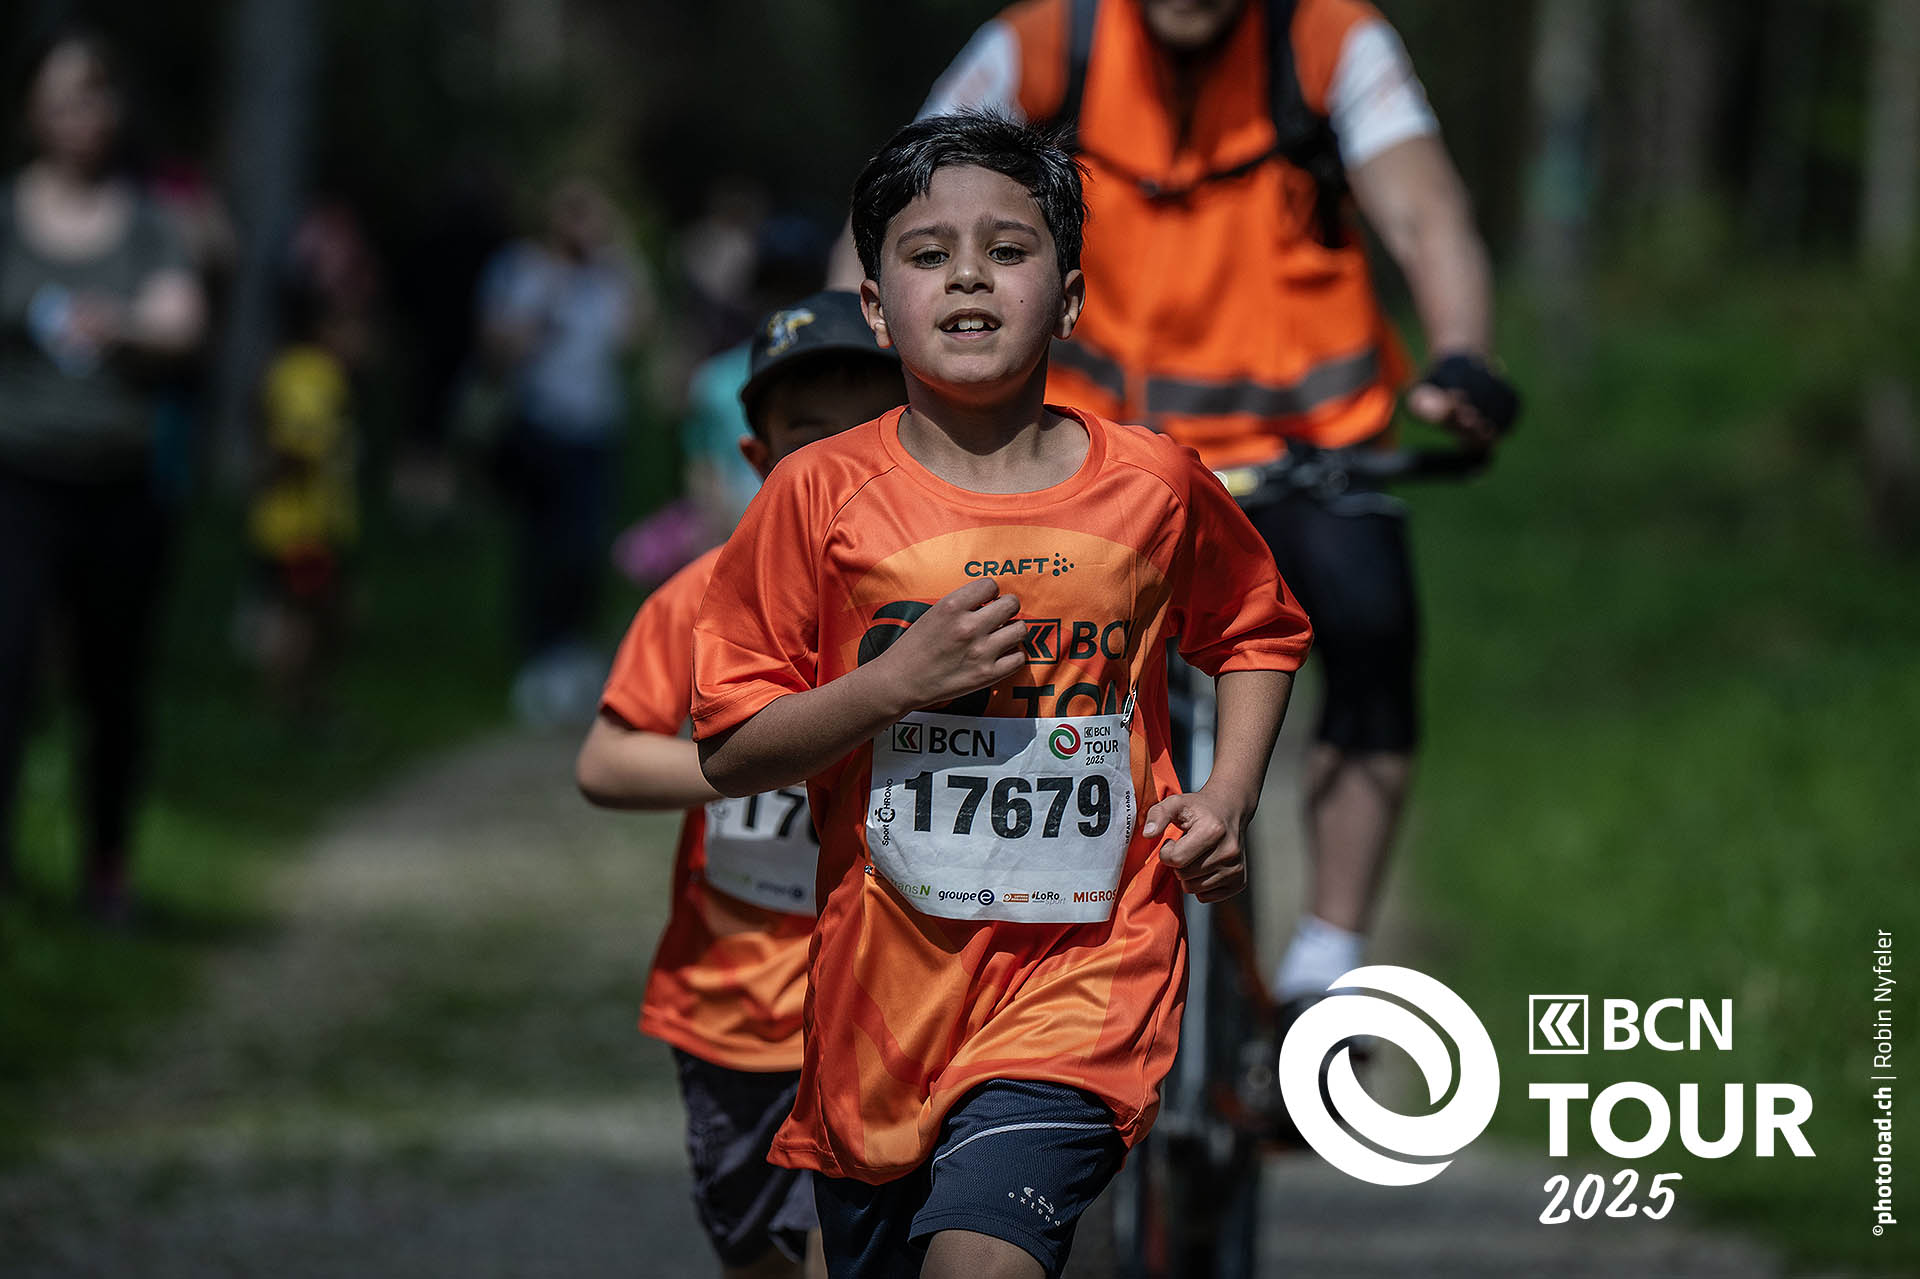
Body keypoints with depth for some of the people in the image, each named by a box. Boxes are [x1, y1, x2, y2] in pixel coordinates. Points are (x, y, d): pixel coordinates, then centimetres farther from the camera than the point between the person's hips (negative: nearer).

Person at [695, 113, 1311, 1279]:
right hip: (885, 981, 2)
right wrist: (898, 681, -16)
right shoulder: (822, 496, -3)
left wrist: (1229, 796, 4)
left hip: (1089, 962, -2)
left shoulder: (1152, 485, 0)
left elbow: (1260, 630, 20)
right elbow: (728, 753, -2)